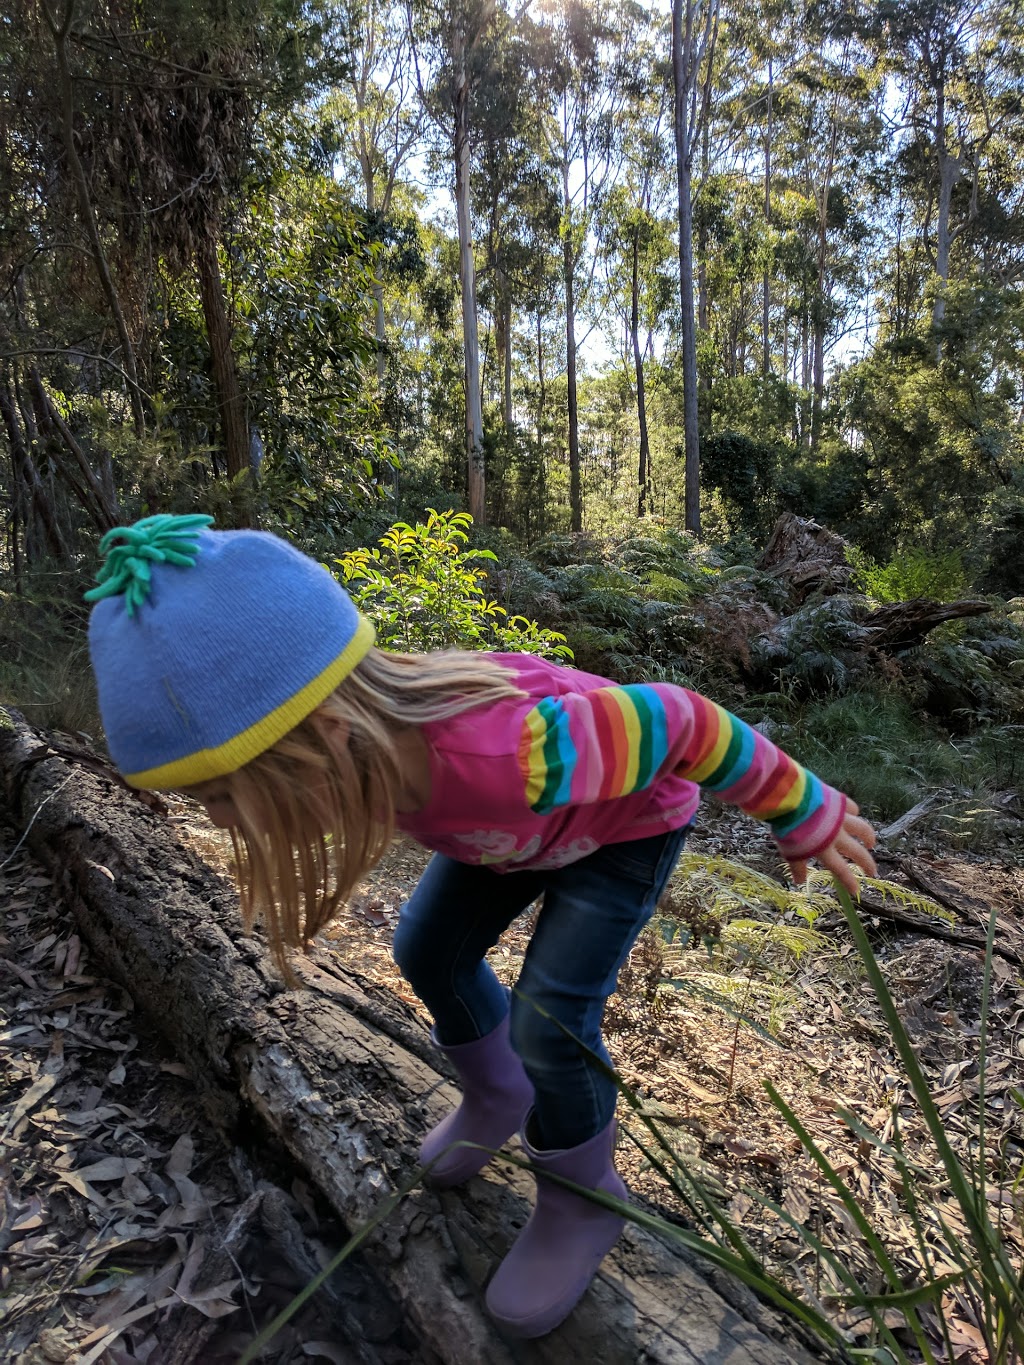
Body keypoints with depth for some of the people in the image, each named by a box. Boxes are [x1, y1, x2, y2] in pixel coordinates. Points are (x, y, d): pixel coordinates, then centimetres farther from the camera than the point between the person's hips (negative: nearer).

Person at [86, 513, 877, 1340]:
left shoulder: (504, 756, -49)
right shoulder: (364, 725, -27)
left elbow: (677, 722, -35)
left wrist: (806, 820, -20)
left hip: (630, 817, -6)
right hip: (531, 818, 6)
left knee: (550, 1021, -11)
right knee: (429, 951, 10)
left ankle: (582, 1202, 20)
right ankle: (498, 1094, 39)